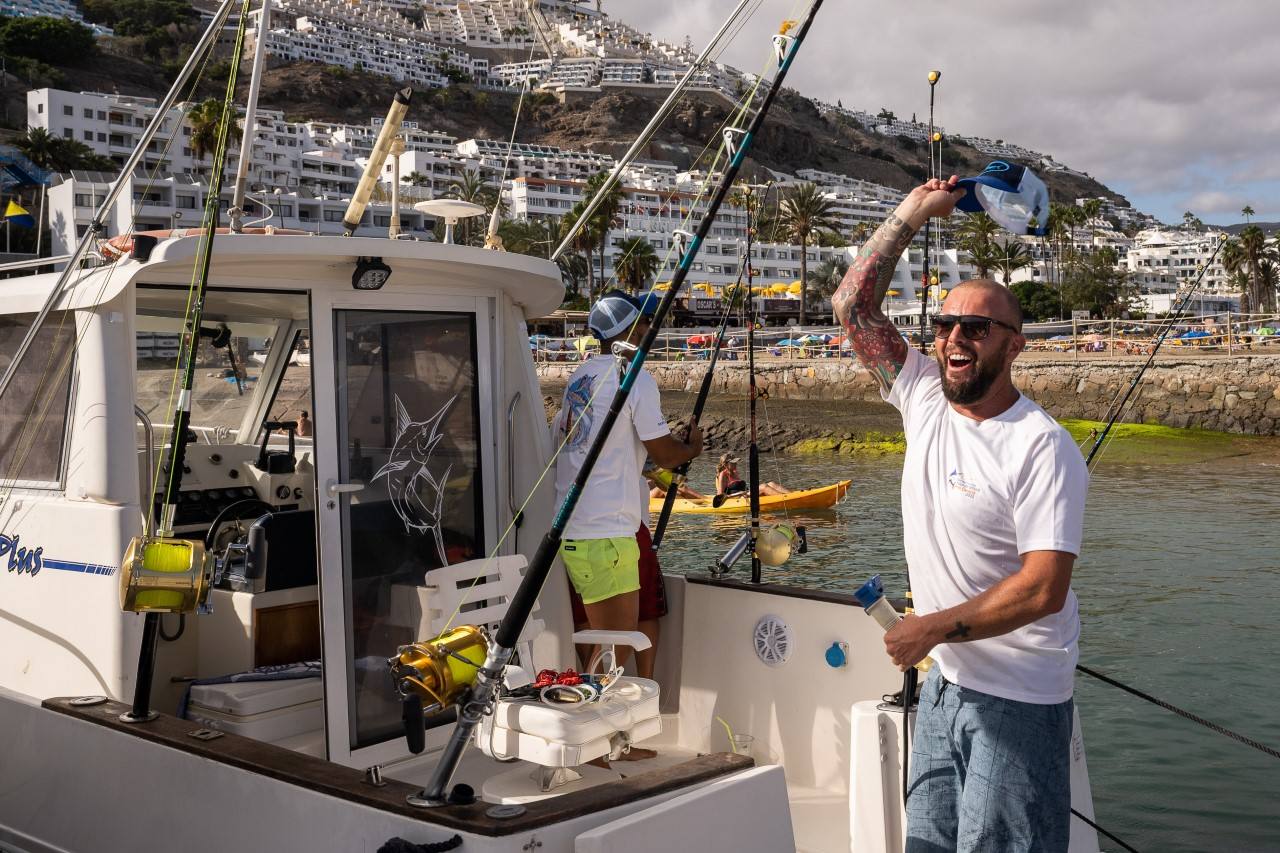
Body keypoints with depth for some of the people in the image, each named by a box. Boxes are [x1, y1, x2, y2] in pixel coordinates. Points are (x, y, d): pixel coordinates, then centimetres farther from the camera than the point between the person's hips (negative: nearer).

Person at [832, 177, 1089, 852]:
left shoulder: (1042, 448, -18)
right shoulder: (923, 398, 0)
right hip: (946, 680, 7)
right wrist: (913, 212, 0)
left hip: (1018, 699, -6)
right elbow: (852, 307, 1)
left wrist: (934, 627, -20)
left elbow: (1044, 588, -24)